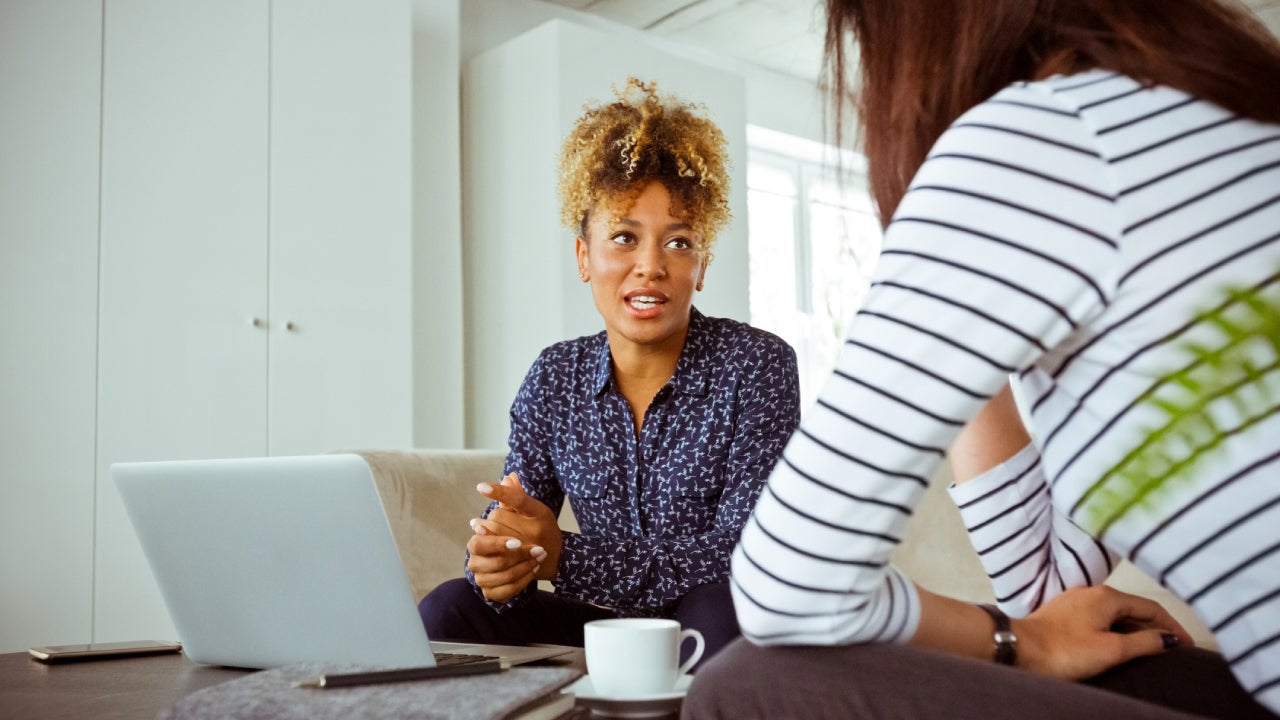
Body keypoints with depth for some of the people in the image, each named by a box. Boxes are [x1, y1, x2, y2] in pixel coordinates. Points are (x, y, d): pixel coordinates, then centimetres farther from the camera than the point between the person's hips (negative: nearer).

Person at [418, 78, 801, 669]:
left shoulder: (756, 365, -12)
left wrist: (566, 555, -29)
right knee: (446, 611, -18)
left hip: (734, 641, -2)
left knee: (721, 607, -35)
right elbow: (512, 529, 1)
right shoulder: (554, 378, 1)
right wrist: (496, 566, -26)